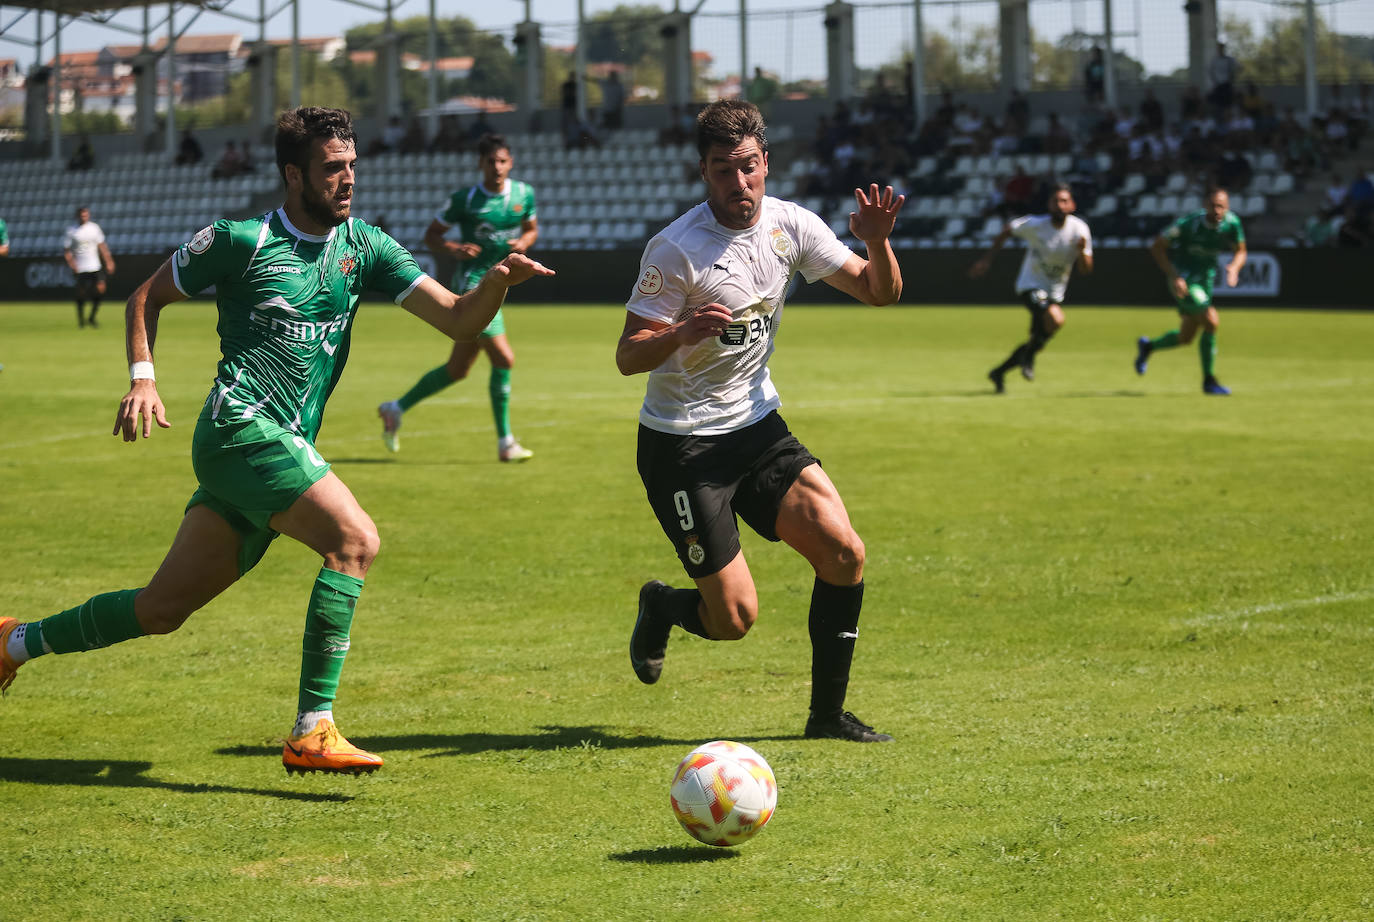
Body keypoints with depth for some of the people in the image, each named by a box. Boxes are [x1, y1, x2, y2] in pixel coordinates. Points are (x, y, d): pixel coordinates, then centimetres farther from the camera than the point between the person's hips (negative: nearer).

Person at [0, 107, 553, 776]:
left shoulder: (363, 248, 10)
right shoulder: (239, 241, -3)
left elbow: (459, 320, 5)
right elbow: (147, 297, 11)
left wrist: (497, 281, -15)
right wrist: (143, 379, -3)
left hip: (286, 446, 6)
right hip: (241, 428, -6)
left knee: (162, 609, 12)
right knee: (355, 539, -24)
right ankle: (312, 732, -24)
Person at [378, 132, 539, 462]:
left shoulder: (524, 193, 6)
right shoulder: (464, 199, -8)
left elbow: (532, 228, 22)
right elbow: (431, 235, 2)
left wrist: (524, 242, -1)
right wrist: (453, 250, -18)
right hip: (472, 284, -7)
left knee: (457, 369, 15)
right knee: (504, 359, -16)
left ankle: (397, 408, 32)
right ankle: (505, 443, -7)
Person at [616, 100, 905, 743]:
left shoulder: (790, 225, -2)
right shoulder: (675, 248, -19)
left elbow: (879, 293, 4)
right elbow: (627, 357, -17)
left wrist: (877, 242, -18)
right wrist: (680, 335, -37)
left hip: (757, 426, 6)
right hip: (680, 443, -5)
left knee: (844, 553, -11)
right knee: (734, 617, -9)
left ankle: (827, 713, 5)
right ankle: (662, 607, 27)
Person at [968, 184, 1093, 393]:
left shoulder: (1079, 230, -11)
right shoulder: (1035, 224, -17)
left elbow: (1085, 270, -11)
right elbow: (1006, 232, 1)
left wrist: (1082, 250, -31)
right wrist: (986, 260, 2)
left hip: (1055, 293, 5)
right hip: (1030, 287, -5)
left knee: (1037, 342, 10)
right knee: (1055, 319, -32)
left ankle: (999, 373, 33)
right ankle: (1029, 356, -7)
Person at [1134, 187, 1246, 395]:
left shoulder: (1232, 223, -10)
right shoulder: (1189, 223, -24)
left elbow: (1240, 251, 6)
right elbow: (1157, 247, -14)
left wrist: (1234, 267, -17)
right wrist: (1174, 277, -23)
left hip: (1205, 281, 6)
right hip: (1183, 280, -6)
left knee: (1185, 337, 14)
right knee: (1211, 321, -23)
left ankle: (1148, 346, 45)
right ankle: (1209, 381, -9)